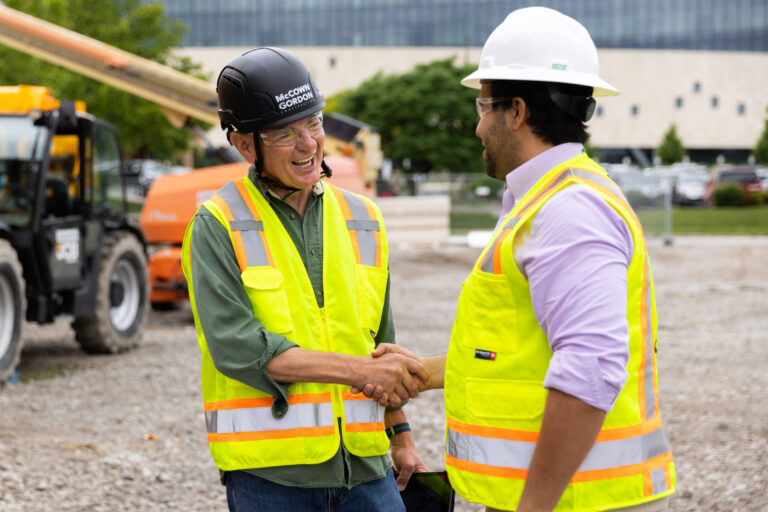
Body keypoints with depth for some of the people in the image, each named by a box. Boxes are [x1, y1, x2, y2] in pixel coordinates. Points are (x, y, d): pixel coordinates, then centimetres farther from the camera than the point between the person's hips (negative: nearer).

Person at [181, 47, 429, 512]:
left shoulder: (363, 220, 12)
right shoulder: (218, 226, -4)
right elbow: (237, 348, -15)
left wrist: (400, 436, 19)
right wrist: (359, 370, -18)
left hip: (363, 465, 4)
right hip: (268, 472, -4)